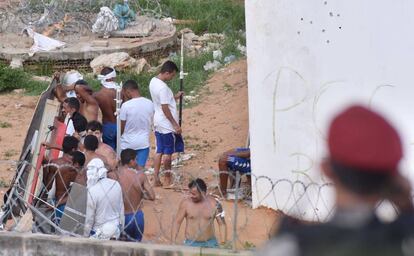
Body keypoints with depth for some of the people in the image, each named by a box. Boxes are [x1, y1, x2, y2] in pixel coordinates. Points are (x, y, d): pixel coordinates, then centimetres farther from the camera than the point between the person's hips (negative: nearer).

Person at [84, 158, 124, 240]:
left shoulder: (92, 191, -20)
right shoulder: (116, 185, -2)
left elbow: (89, 218, -13)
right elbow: (121, 209, 8)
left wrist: (85, 236, 0)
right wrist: (121, 228, 20)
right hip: (116, 230, 6)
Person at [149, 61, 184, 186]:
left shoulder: (153, 81, 6)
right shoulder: (163, 88, -23)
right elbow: (165, 108, -23)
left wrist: (174, 97, 12)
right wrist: (175, 124, -18)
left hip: (158, 123, 9)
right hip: (167, 125, -9)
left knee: (159, 151, 11)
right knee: (168, 152, 2)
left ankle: (156, 179, 10)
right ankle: (168, 180, 11)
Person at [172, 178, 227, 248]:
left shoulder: (214, 204, -4)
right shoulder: (185, 203, -5)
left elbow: (222, 224, 1)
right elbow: (177, 222, 1)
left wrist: (223, 244, -6)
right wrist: (173, 242, -5)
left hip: (210, 244, 1)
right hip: (191, 244, -1)